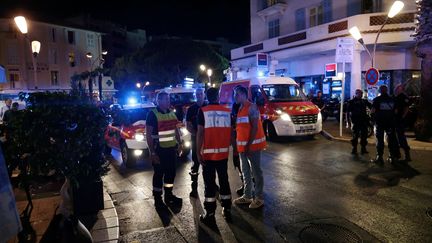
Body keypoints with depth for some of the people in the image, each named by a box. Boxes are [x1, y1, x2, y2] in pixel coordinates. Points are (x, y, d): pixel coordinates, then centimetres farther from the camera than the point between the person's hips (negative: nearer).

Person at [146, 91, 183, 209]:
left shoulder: (171, 113, 10)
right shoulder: (152, 114, -12)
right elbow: (148, 134, -14)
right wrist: (152, 152, -18)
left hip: (171, 148, 7)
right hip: (159, 150, -7)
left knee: (171, 172, 15)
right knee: (159, 174, 4)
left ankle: (169, 195, 31)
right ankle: (158, 200, 17)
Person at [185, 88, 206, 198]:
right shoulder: (191, 109, 3)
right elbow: (188, 126, 1)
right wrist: (196, 134, -14)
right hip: (196, 138, -1)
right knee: (196, 163, 0)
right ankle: (194, 188, 6)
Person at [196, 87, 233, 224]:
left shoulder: (203, 111, -6)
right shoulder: (227, 111, 3)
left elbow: (200, 133, -11)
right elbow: (231, 132, 5)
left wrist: (198, 152, -8)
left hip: (208, 153, -3)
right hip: (223, 152, 3)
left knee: (209, 183, 3)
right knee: (224, 181, 14)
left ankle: (210, 215, 9)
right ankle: (227, 211, 23)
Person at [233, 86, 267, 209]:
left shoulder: (251, 107, -11)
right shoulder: (240, 109, 14)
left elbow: (255, 127, -17)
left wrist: (249, 144, -21)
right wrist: (239, 144, 11)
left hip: (253, 145, -9)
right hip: (243, 145, 9)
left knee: (256, 171, 0)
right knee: (245, 171, 14)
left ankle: (259, 198, 10)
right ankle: (247, 196, 26)